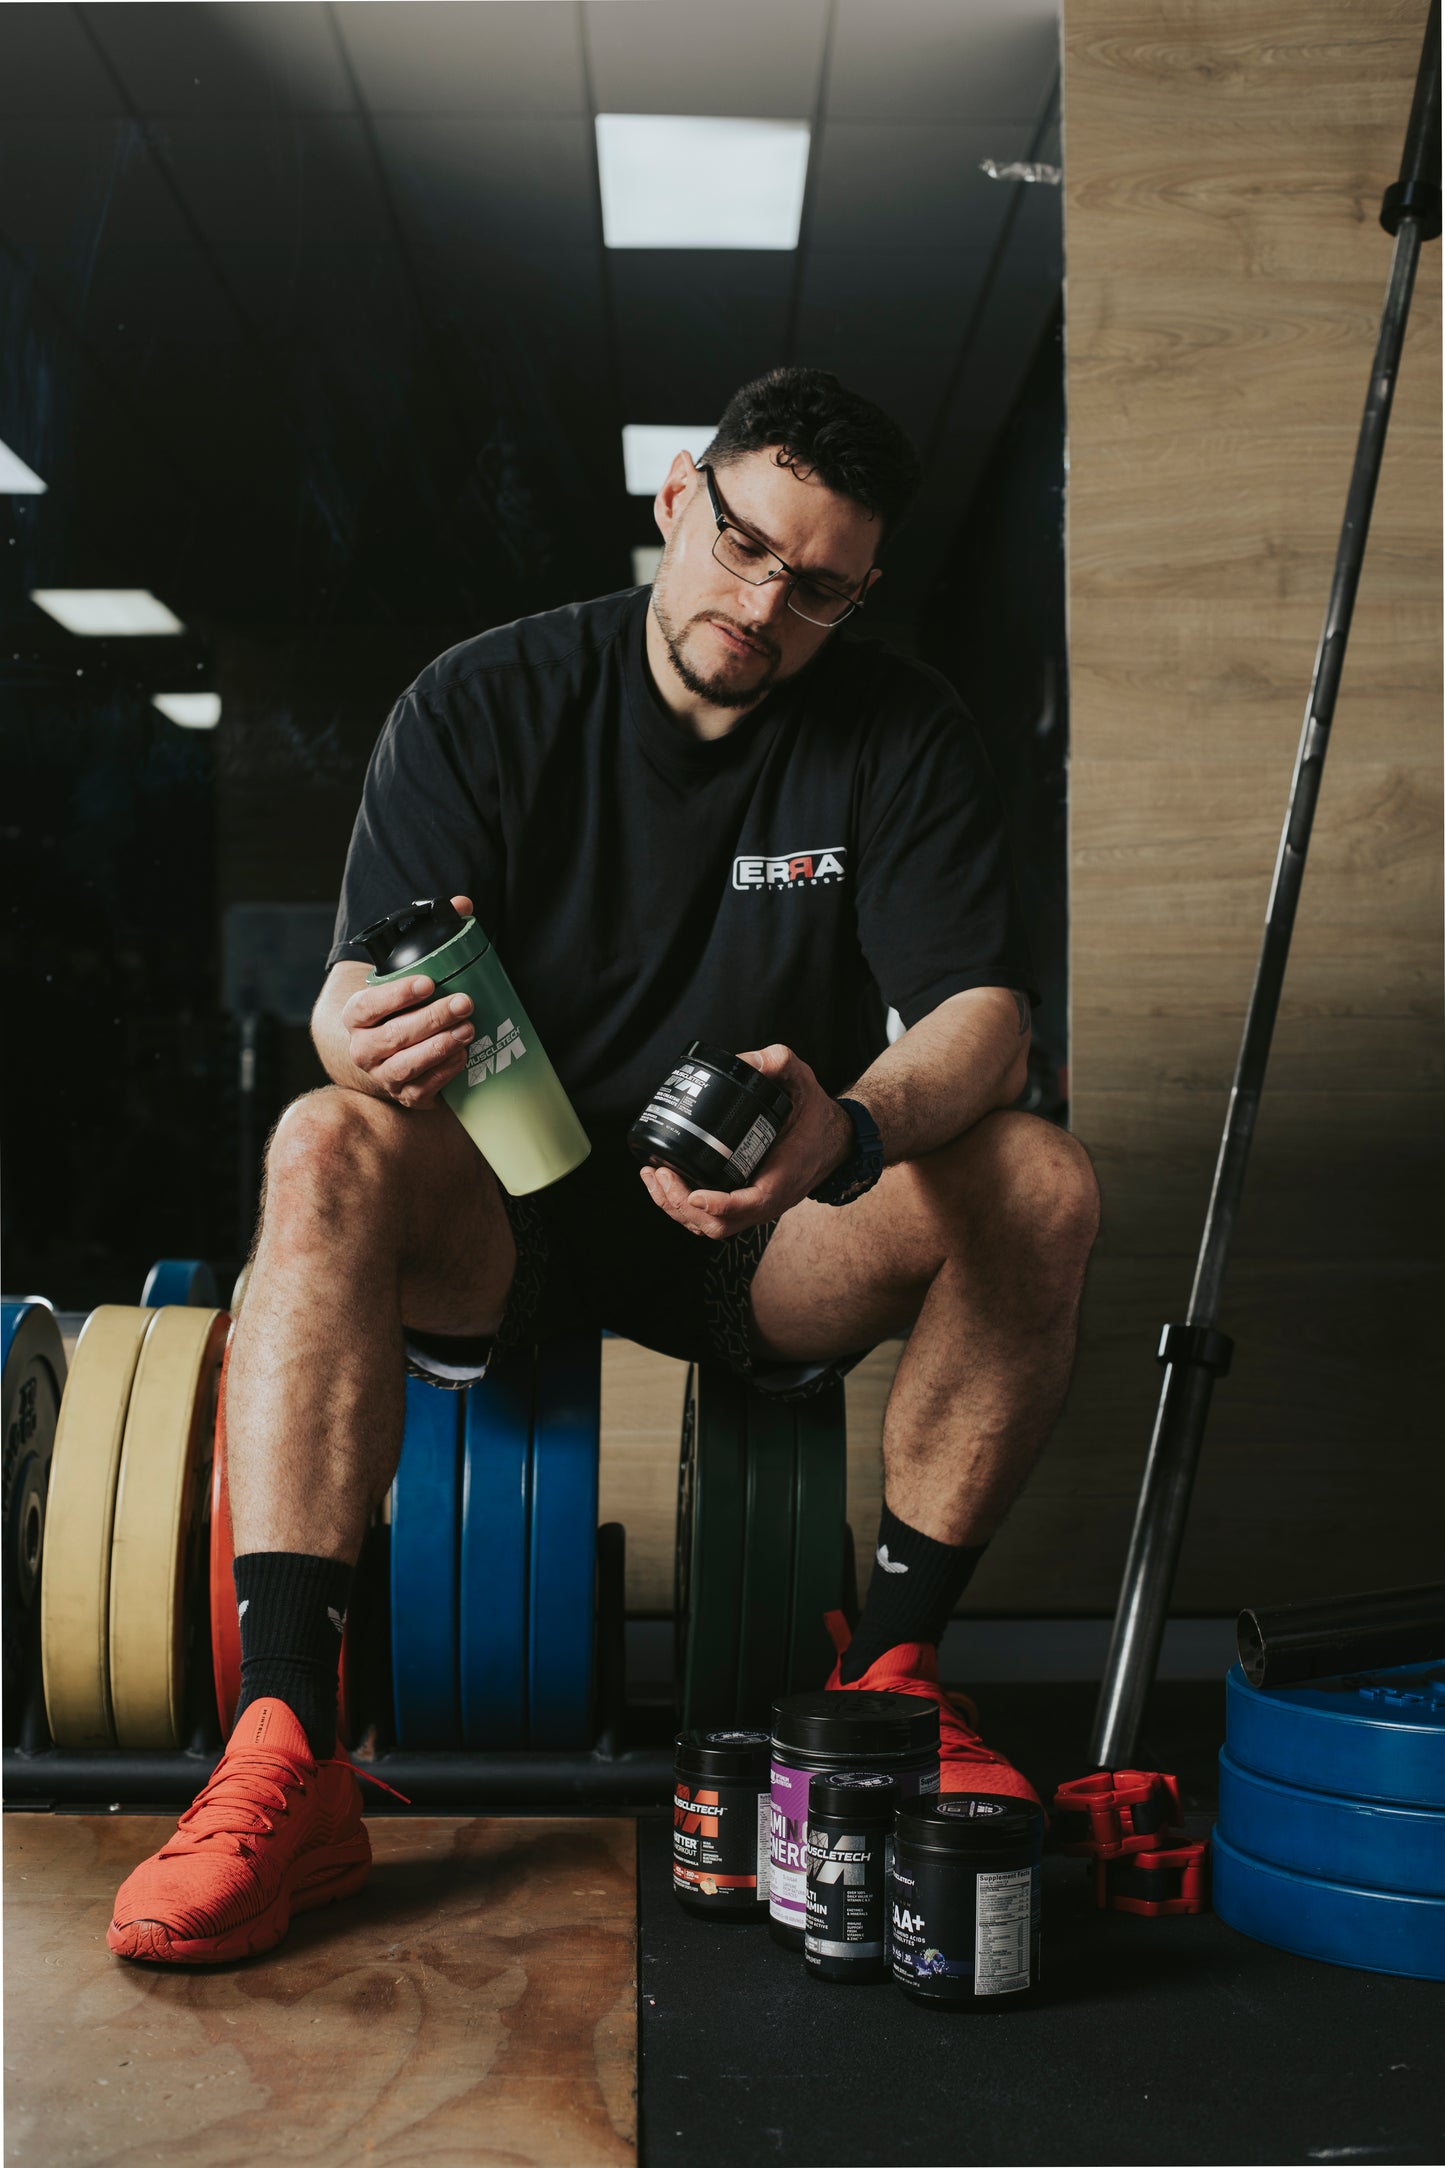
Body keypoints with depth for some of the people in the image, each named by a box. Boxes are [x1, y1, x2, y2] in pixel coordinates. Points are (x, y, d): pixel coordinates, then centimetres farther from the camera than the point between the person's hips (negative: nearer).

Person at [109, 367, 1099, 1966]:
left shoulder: (898, 736, -3)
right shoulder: (483, 704, -6)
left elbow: (985, 1015, -12)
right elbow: (353, 997, -12)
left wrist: (850, 1133, -35)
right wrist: (369, 1031, -39)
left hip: (769, 1239, 1)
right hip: (500, 1222, -1)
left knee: (1042, 1186, -25)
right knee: (324, 1147, -32)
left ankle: (890, 1673, -13)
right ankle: (286, 1760, -36)